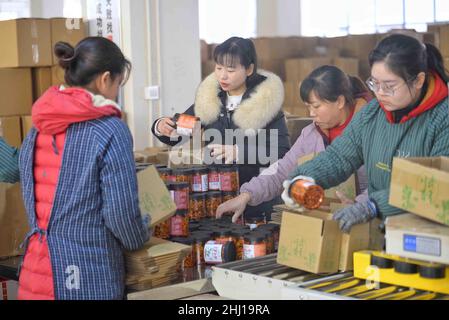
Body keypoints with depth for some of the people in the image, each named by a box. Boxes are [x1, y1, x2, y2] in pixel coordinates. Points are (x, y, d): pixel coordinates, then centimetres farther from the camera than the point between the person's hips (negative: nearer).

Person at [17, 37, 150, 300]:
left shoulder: (37, 129, 5)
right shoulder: (111, 131, -14)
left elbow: (31, 199, 10)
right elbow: (121, 212, -14)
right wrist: (139, 240, 6)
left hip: (37, 271, 6)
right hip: (87, 279, -6)